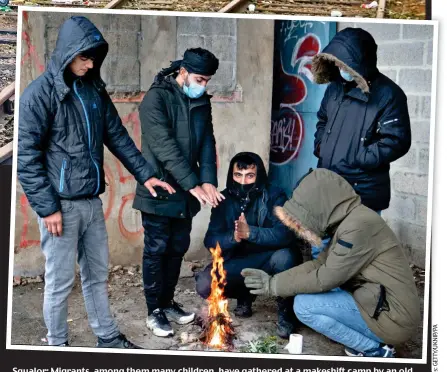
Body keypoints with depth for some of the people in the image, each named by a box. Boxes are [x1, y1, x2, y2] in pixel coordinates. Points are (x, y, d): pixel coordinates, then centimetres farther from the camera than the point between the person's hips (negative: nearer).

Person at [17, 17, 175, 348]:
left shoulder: (95, 89, 8)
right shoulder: (40, 93, -11)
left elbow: (117, 136, 15)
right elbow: (26, 156, -13)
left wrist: (145, 174, 9)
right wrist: (47, 208, -15)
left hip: (92, 201, 6)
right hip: (61, 204, -6)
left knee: (98, 274, 17)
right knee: (60, 281, 5)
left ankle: (108, 337, 31)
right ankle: (58, 344, 22)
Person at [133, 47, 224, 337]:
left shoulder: (202, 101, 6)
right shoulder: (156, 98, -15)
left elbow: (207, 142, 2)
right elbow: (165, 147, -23)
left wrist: (208, 180, -13)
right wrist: (194, 185, -26)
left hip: (186, 192, 6)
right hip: (159, 191, -6)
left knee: (178, 248, 13)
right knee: (157, 250, 2)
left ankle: (168, 303, 28)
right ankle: (154, 311, 13)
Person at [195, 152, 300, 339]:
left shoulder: (274, 196, -16)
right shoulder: (224, 199, -6)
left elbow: (285, 235, -30)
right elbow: (210, 240, -12)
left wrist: (250, 232, -45)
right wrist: (233, 237, -34)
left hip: (269, 259, -3)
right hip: (238, 261, 3)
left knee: (285, 256, -36)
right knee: (204, 285, -20)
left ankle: (285, 311, -9)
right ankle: (245, 295, 12)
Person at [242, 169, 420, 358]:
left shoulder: (359, 225, -22)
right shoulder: (347, 220, 8)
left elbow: (326, 279, -19)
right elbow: (321, 264, 9)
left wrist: (275, 285, -9)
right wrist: (274, 279, -1)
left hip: (393, 315, -10)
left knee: (304, 305, -13)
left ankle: (374, 350, -3)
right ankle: (374, 342, 10)